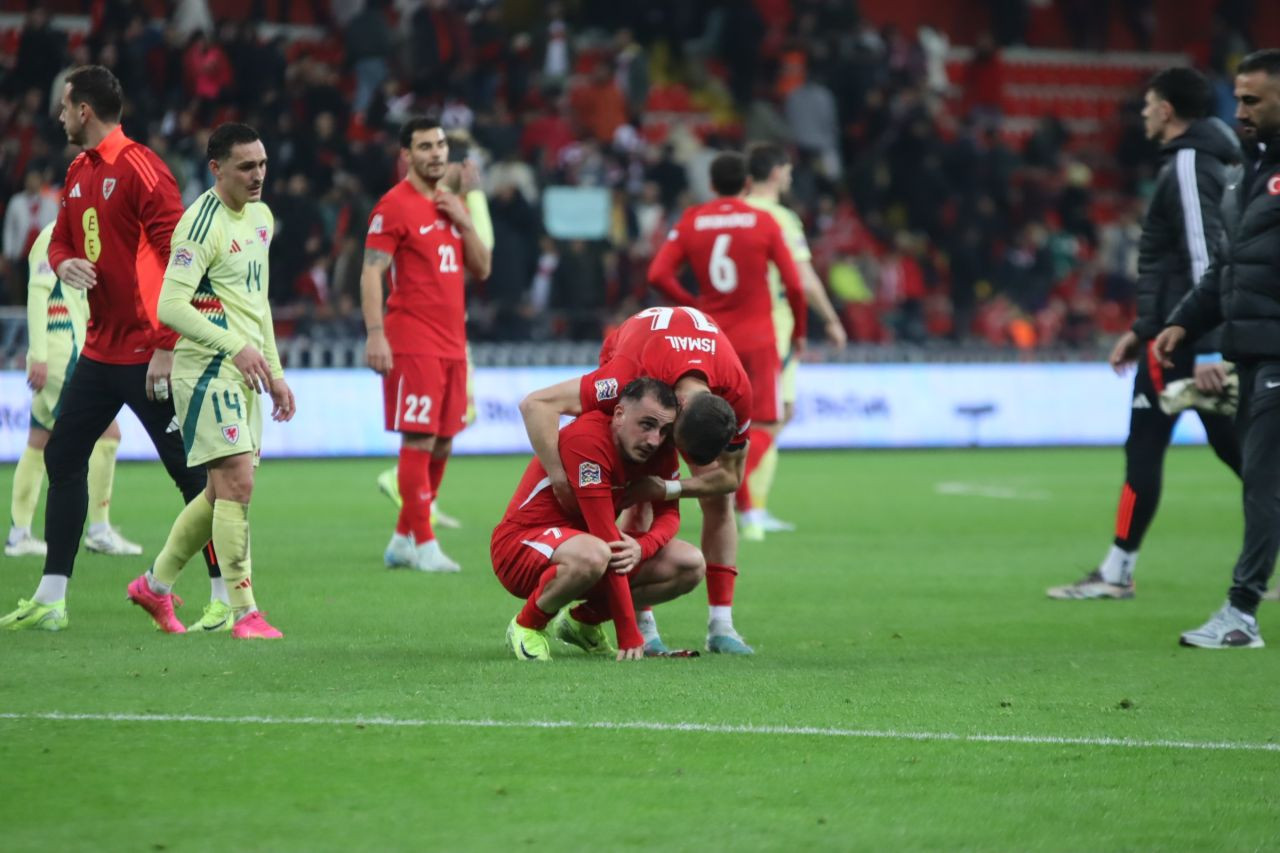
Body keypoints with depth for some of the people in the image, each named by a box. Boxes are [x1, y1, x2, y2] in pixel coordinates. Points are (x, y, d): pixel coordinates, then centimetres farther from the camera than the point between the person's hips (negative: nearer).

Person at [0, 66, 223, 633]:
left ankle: (226, 596, 2)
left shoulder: (140, 168, -15)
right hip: (100, 349, 9)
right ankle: (50, 600, 13)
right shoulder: (78, 172, 11)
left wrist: (168, 347, -21)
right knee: (63, 457, 8)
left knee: (190, 471, -4)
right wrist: (63, 263, -6)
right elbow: (61, 239, 21)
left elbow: (177, 257, -18)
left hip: (147, 352, -9)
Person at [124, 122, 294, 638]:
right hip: (207, 369, -9)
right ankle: (243, 613, -10)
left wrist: (274, 372, 21)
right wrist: (236, 347, -31)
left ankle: (155, 585, 27)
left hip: (244, 372, 9)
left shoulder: (260, 217, 14)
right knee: (237, 483, -13)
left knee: (222, 492, 12)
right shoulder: (203, 224, -15)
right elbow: (171, 306, -23)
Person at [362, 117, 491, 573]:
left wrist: (463, 222, 1)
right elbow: (371, 273, -11)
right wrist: (375, 334, -20)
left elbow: (481, 269, 16)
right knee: (419, 440, -9)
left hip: (452, 342, 8)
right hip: (413, 343, -8)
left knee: (442, 443, 8)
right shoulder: (394, 206, -6)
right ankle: (422, 544, -6)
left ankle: (403, 540, 17)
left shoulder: (453, 204, 16)